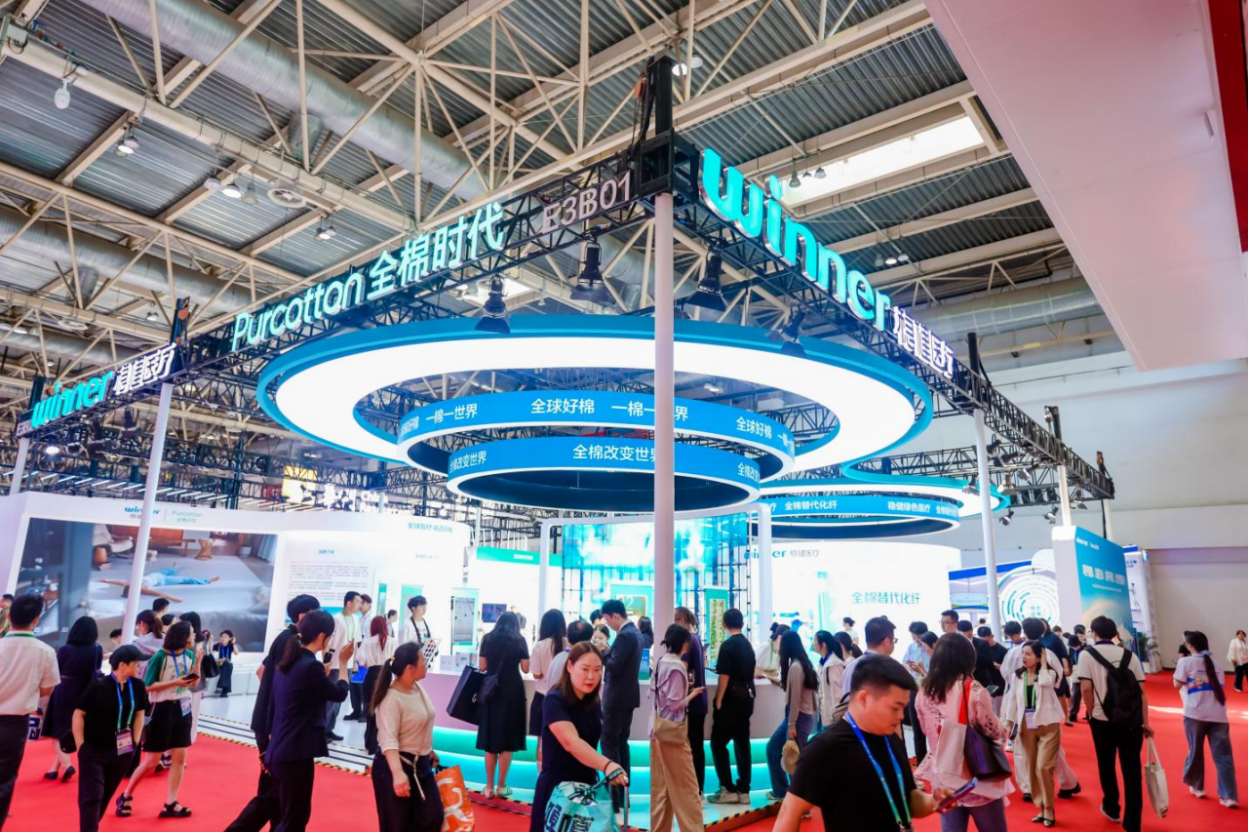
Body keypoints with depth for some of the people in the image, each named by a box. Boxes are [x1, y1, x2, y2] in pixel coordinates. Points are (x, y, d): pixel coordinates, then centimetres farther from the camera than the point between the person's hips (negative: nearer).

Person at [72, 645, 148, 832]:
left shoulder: (137, 686, -4)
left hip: (121, 751, 4)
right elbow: (78, 714, -9)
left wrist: (135, 742, 6)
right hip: (93, 750, -4)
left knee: (105, 795, 17)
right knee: (91, 796, -7)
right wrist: (80, 745, -11)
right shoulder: (98, 685, -17)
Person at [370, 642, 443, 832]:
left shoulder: (418, 688, 2)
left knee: (433, 817, 7)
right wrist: (398, 773, -43)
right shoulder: (391, 699, -24)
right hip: (395, 765, -8)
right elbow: (388, 739, -32)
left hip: (421, 764, 8)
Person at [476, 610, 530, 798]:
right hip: (512, 691, -2)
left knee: (490, 740, 10)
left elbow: (483, 666, 7)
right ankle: (501, 786, 11)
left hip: (491, 691, 2)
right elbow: (525, 669, 1)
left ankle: (489, 786, 14)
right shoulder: (519, 640, -2)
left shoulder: (488, 639, 4)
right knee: (507, 740, 7)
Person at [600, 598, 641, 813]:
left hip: (618, 697, -10)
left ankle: (614, 796, -1)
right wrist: (607, 653, 4)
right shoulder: (634, 632, 11)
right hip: (627, 695, 10)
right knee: (620, 742, 15)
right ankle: (622, 793, 20)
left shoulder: (624, 635, -20)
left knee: (609, 742, -4)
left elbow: (614, 666, -24)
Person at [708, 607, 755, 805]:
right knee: (742, 743, 10)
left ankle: (728, 790, 0)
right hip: (746, 699, 8)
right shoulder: (748, 645, 10)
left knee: (718, 744, 0)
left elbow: (724, 676, -16)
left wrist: (718, 701, -10)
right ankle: (743, 790, 11)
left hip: (731, 700, -8)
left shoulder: (728, 645, -13)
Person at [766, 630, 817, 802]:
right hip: (795, 715, 10)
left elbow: (795, 698, -18)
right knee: (772, 748, 18)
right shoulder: (801, 664, 9)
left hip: (799, 717, -10)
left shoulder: (795, 667, -18)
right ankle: (780, 791, 28)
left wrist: (791, 725, -16)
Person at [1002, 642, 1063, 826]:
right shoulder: (1018, 676, 4)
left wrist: (1043, 664, -16)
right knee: (1032, 768, 9)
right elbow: (1013, 699, 6)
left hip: (1048, 725, -4)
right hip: (1027, 726, 4)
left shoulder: (1049, 673, -7)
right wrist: (1009, 721, 2)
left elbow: (1045, 682, -30)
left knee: (1043, 767, -9)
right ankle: (1041, 807, 22)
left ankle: (1049, 808, 9)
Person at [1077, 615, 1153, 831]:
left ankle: (1112, 808, 34)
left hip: (1103, 720, -2)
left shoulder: (1087, 654, -3)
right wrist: (1145, 722, 5)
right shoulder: (1130, 655, 5)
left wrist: (1091, 714, 4)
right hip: (1131, 720, 2)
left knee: (1106, 766, 18)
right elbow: (1141, 691, 1)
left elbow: (1086, 688, -11)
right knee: (1132, 770, 6)